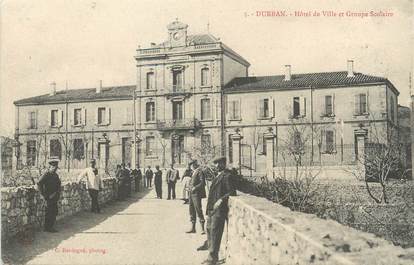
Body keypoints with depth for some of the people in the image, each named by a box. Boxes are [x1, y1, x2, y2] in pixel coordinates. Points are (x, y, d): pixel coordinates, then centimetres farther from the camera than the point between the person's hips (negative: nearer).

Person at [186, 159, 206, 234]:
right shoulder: (194, 172, 16)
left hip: (197, 194, -9)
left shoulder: (200, 171, -11)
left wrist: (195, 188, -19)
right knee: (192, 210, 12)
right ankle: (193, 228, 20)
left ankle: (202, 229, -4)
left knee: (198, 210, -9)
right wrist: (190, 187, 11)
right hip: (192, 193, 9)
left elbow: (202, 183, -17)